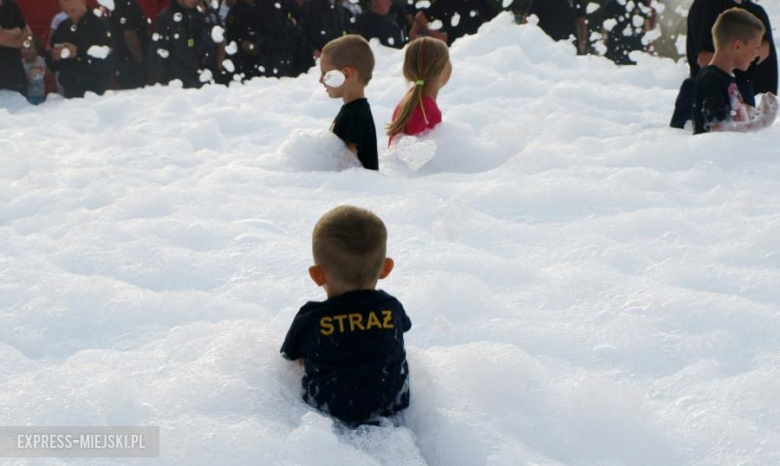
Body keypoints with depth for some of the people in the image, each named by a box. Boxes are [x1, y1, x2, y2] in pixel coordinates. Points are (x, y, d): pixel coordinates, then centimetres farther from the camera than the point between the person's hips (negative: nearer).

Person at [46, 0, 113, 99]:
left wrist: (79, 52, -21)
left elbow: (105, 55, -16)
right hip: (70, 90, 5)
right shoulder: (62, 28, 12)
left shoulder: (99, 24, -7)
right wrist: (53, 56, -7)